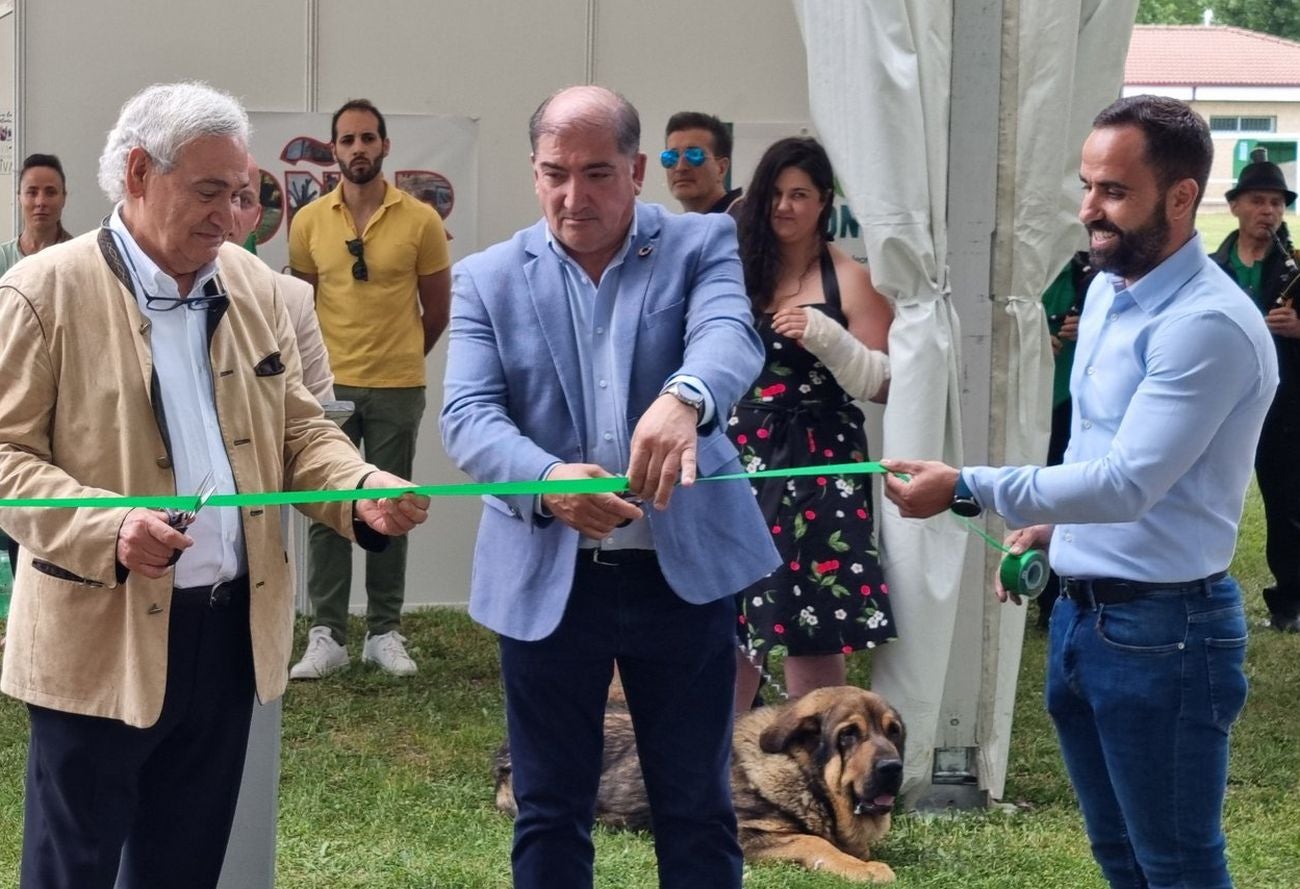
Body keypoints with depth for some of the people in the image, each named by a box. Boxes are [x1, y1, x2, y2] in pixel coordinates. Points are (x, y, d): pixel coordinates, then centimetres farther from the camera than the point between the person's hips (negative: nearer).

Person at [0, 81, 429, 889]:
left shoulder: (254, 285, 9)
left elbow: (300, 432, 13)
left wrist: (362, 491, -8)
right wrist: (106, 527, -27)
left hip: (233, 625, 5)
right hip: (104, 635, -5)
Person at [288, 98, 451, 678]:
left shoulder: (421, 220, -4)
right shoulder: (309, 222, 1)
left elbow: (437, 308, 5)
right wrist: (318, 366, 13)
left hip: (397, 389, -1)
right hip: (329, 385, 1)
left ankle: (384, 634, 15)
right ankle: (327, 636, 6)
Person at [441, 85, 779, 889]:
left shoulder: (700, 245, 0)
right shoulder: (489, 279, 3)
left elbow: (730, 337, -20)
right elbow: (469, 415, -9)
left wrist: (683, 399, -44)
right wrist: (547, 480, -30)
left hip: (683, 571, -1)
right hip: (548, 580, 1)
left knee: (697, 809, 9)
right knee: (549, 815, 10)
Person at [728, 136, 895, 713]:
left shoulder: (849, 280, -1)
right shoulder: (738, 270, 10)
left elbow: (884, 384, -4)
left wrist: (826, 337, -17)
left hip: (817, 461, -3)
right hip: (743, 455, 3)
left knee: (815, 622, -3)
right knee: (734, 609, 4)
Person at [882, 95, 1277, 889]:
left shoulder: (1208, 324, -22)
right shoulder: (1106, 291, 9)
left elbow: (1127, 483, -28)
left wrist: (966, 490, -26)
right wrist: (1048, 527, 11)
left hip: (1162, 627, -9)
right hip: (1081, 610, 9)